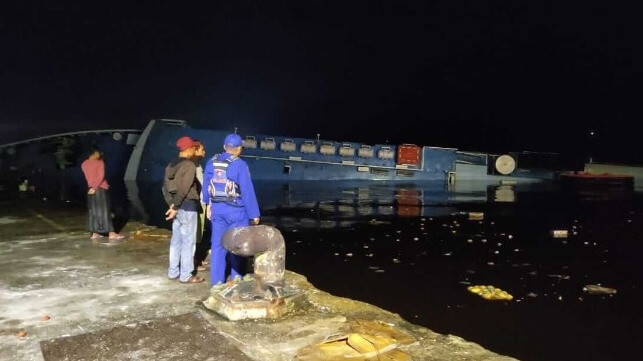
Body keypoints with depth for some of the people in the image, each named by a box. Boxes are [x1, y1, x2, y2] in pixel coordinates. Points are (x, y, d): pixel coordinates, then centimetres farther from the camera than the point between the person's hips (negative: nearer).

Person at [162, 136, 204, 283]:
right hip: (188, 206, -9)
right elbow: (184, 188, -20)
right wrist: (175, 207, -15)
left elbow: (165, 187, 11)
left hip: (178, 206, 9)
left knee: (176, 239, 15)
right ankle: (186, 275, 4)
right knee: (188, 241, -2)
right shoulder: (189, 165, -14)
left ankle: (173, 272, 22)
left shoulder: (171, 165, 13)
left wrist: (171, 204, 7)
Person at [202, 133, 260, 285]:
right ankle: (236, 278, 18)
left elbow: (206, 185, 13)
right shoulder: (240, 165, -15)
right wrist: (254, 214, -9)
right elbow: (248, 191, -15)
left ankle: (217, 280, 14)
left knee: (218, 244, 10)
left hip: (217, 209, 5)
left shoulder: (212, 162, 3)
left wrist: (208, 203, 27)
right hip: (236, 210, -5)